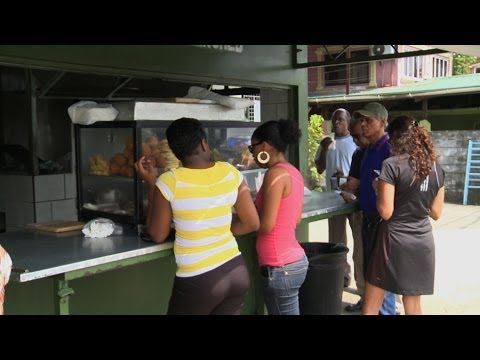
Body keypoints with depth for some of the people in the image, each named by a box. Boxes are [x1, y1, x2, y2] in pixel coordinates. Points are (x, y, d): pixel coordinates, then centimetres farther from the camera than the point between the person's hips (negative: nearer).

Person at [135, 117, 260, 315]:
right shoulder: (231, 172, -4)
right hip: (237, 272, 4)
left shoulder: (169, 181, -14)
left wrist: (151, 183, 2)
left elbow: (157, 235, -2)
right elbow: (252, 223, 1)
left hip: (198, 280, -4)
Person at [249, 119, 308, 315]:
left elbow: (266, 225, -18)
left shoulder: (276, 173, -16)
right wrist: (255, 207, 18)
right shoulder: (293, 172, 10)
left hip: (280, 267, -9)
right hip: (295, 260, 9)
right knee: (288, 311, 17)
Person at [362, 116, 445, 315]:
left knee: (371, 306, 7)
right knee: (413, 305, 18)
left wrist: (379, 188, 1)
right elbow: (436, 213, 11)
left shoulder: (392, 165, -13)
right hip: (423, 241, 6)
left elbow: (386, 212, -15)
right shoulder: (436, 168, 5)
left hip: (395, 239, -6)